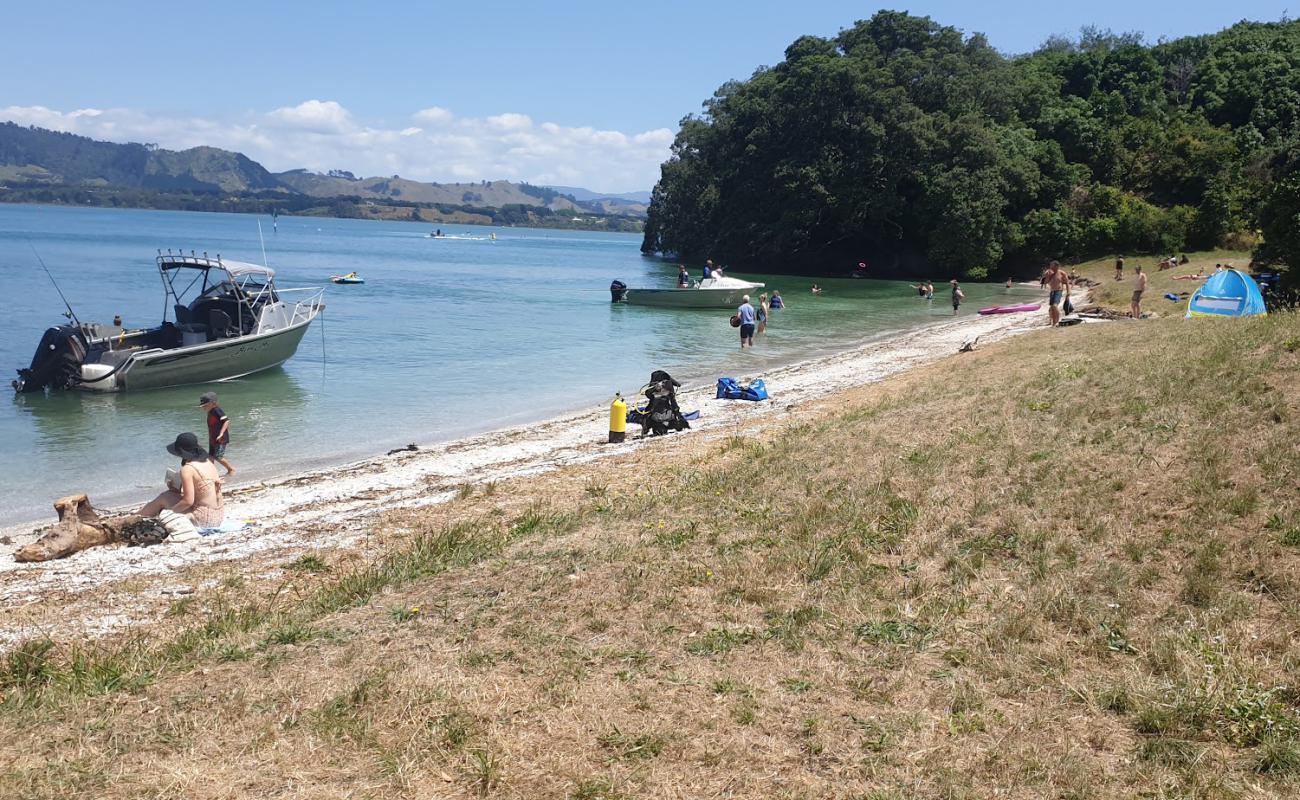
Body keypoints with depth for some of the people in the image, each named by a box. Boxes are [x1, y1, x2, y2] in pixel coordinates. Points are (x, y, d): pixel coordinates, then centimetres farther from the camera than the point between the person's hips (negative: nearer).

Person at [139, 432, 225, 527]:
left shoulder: (187, 468, -16)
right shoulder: (207, 461, 8)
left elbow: (188, 501, -19)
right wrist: (179, 491, 14)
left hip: (204, 520, -8)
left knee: (163, 497, 13)